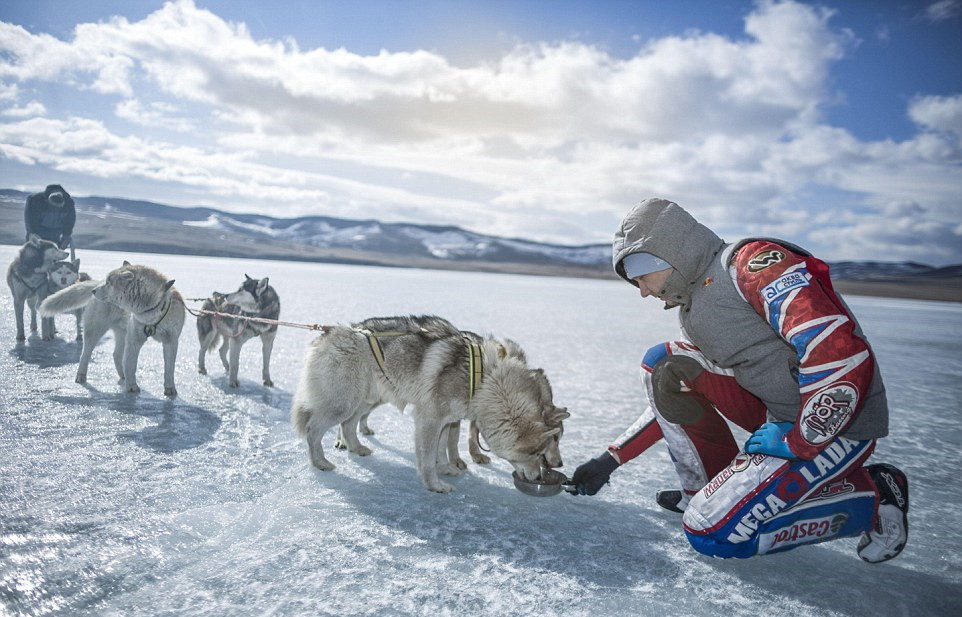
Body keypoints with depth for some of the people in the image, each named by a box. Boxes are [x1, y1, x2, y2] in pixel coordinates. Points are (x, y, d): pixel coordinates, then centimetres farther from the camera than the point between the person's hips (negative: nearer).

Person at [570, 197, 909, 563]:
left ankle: (870, 499, 1)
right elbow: (674, 400, 18)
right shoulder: (694, 313, 10)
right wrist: (610, 461, 15)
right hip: (776, 413, 8)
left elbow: (842, 351, -28)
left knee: (710, 531, -15)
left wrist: (798, 443, -19)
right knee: (662, 368, 1)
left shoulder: (753, 260, -18)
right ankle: (707, 490, 11)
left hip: (835, 424, -8)